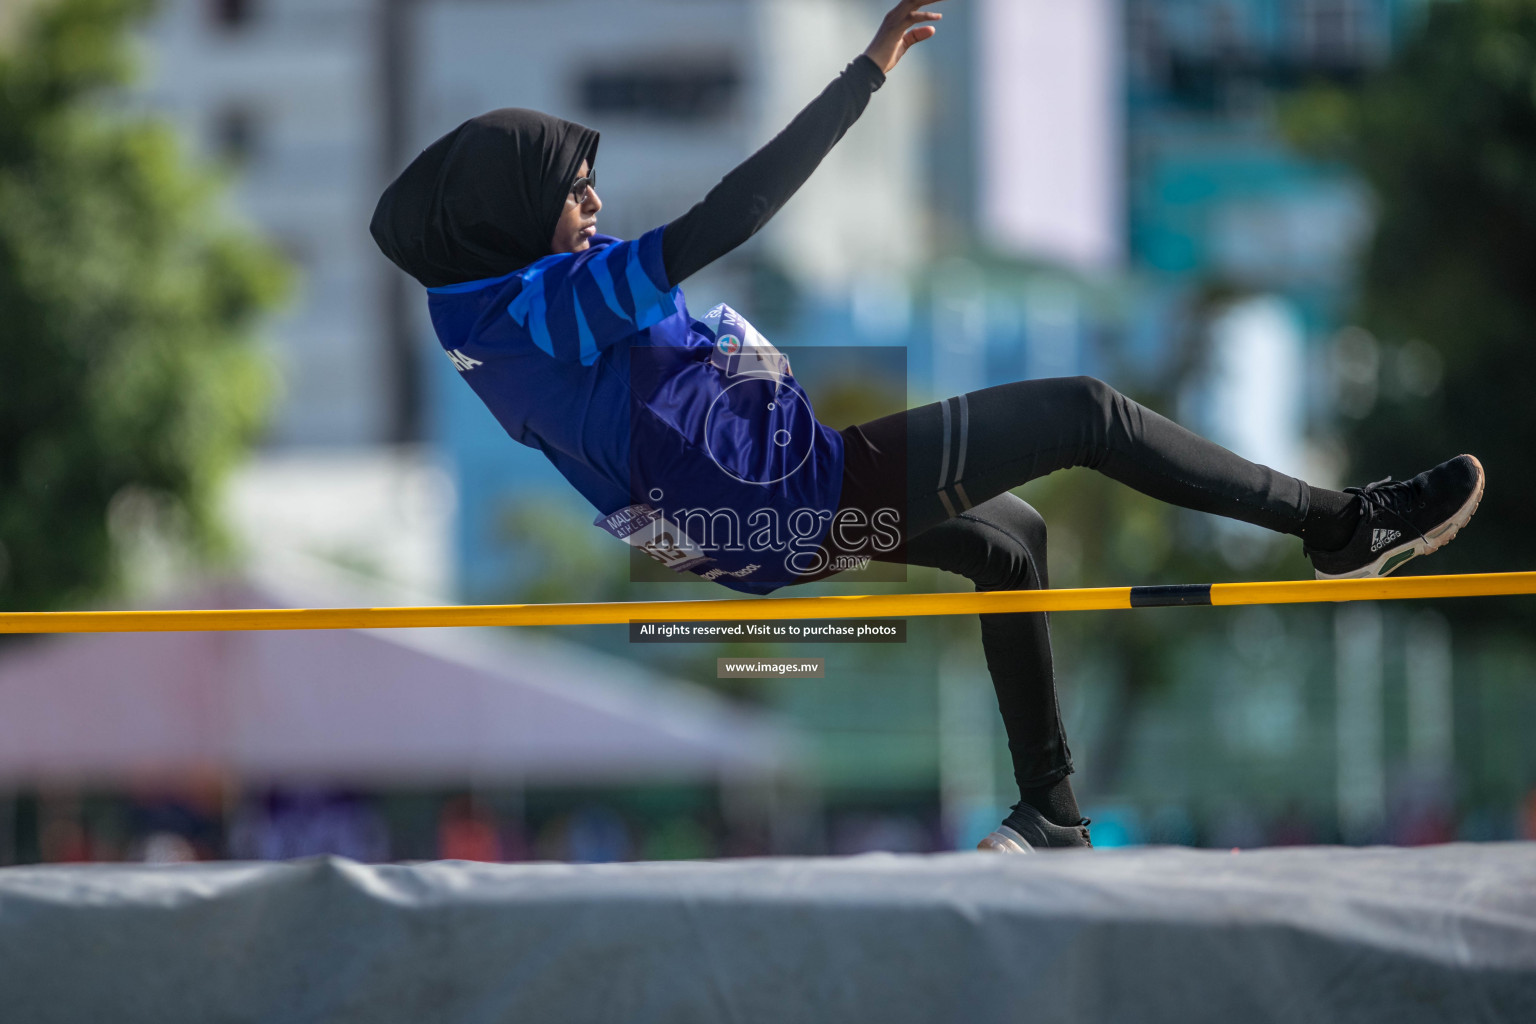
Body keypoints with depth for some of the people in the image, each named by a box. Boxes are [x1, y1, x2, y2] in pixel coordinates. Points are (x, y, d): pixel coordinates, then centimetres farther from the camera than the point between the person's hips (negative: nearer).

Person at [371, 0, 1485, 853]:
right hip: (796, 493, -11)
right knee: (1084, 411, -9)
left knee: (1012, 535, 29)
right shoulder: (556, 298, -25)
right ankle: (1343, 526, 0)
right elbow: (725, 220, -34)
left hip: (755, 532, 11)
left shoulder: (483, 317, 4)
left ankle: (1050, 810, 34)